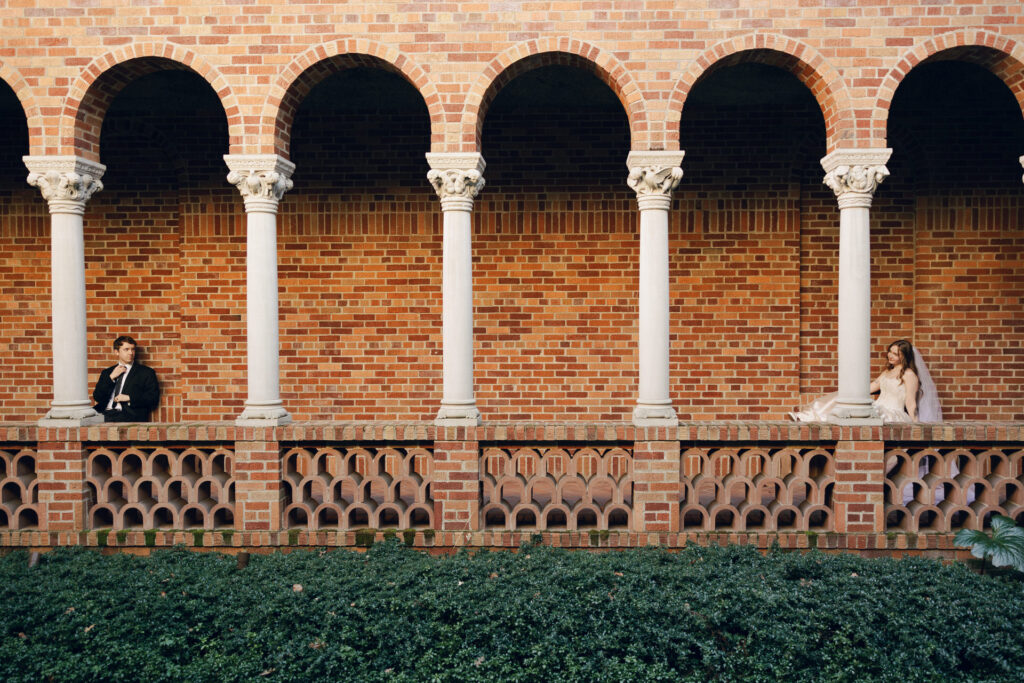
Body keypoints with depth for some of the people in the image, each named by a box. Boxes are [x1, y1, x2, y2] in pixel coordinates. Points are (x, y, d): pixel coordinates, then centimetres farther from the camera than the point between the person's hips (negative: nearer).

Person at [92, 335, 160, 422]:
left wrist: (129, 398, -10)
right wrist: (111, 377, 2)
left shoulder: (146, 372, 11)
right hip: (106, 414, 4)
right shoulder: (107, 373, 23)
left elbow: (154, 398, 0)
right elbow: (97, 398, 12)